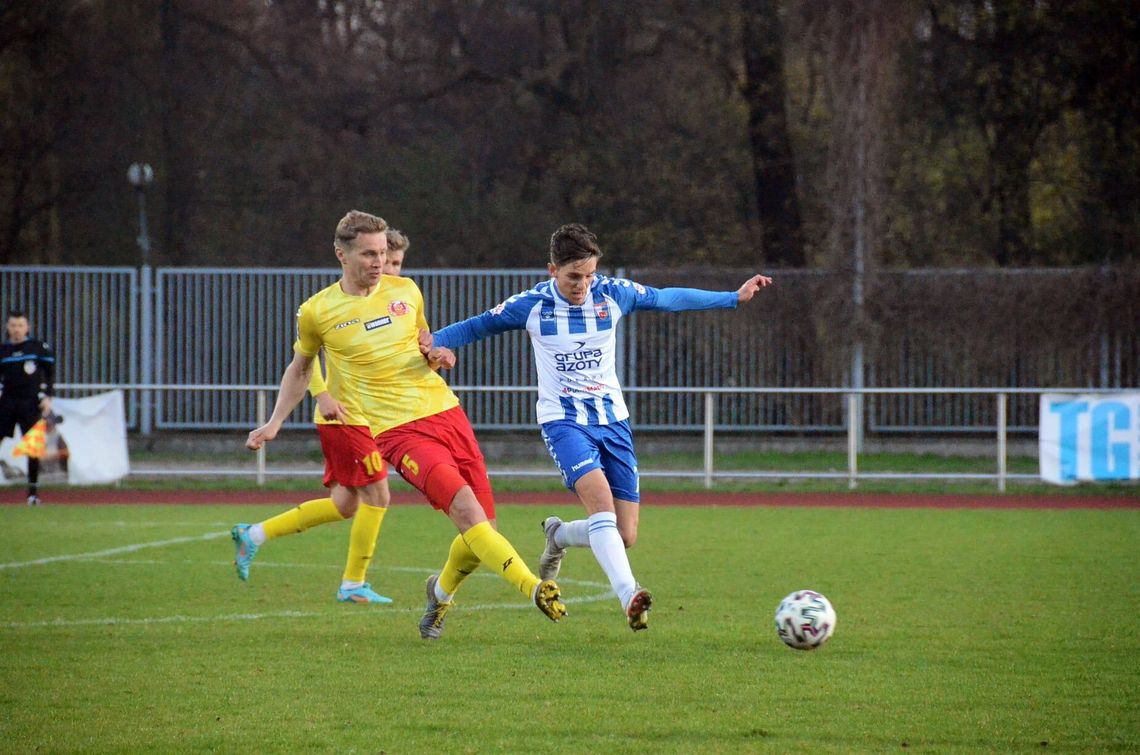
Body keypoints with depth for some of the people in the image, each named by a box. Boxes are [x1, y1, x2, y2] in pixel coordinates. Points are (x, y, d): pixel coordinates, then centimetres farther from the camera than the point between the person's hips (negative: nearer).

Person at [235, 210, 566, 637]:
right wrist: (274, 423, 16)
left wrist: (437, 354, 4)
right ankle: (535, 590, -31)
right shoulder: (317, 312, 1)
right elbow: (300, 368, 19)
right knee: (464, 508, -25)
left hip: (445, 411, 5)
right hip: (397, 430, -4)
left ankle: (441, 593, 29)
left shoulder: (406, 292, 9)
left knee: (482, 528, 0)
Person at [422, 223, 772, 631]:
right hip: (564, 421, -4)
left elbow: (669, 299, 12)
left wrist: (734, 297, 14)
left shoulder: (613, 294, -1)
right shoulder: (532, 305, -6)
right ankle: (629, 597, -40)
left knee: (625, 536, -1)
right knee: (601, 500, -30)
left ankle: (558, 536, 30)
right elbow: (479, 325, 7)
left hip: (612, 420, 4)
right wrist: (436, 342, -10)